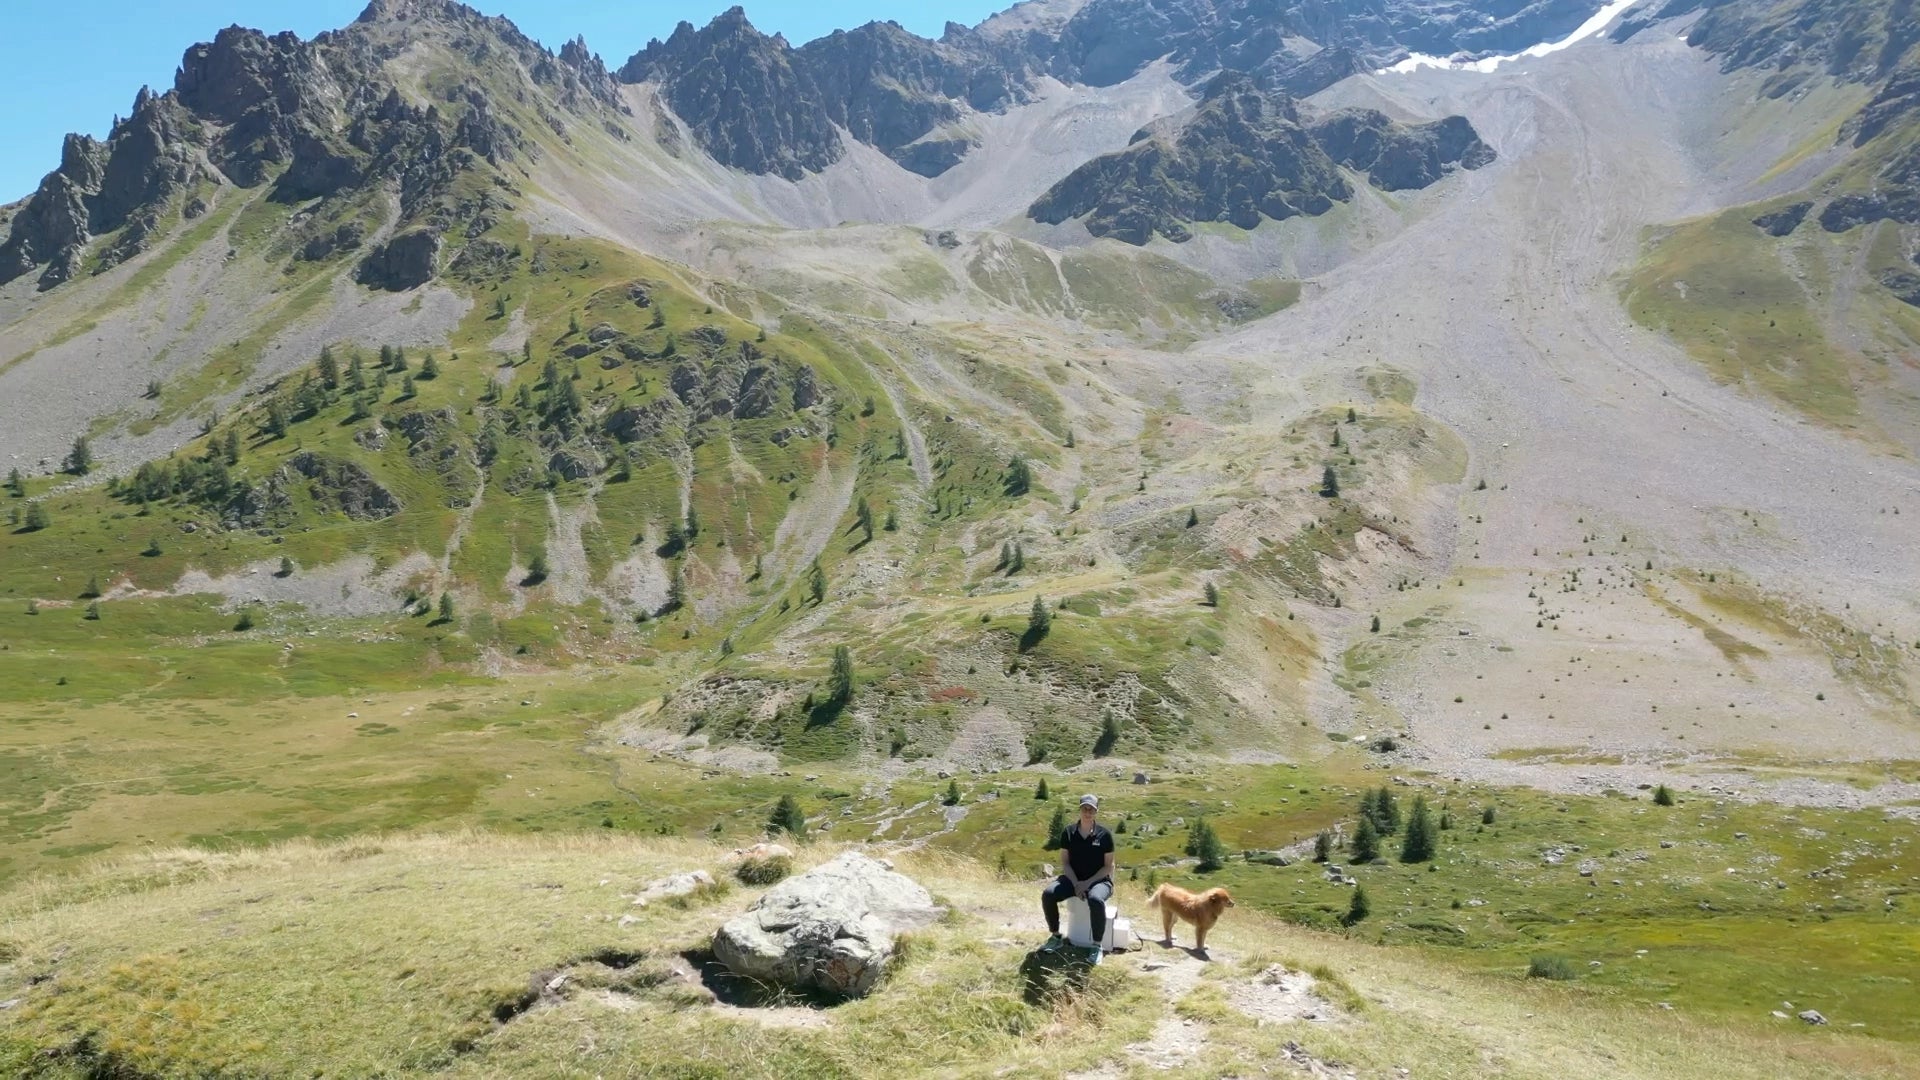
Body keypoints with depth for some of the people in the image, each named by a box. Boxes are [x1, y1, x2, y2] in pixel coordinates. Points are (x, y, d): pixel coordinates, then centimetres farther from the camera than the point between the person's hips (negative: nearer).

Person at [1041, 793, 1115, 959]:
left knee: (1096, 900, -39)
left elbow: (1108, 866, -6)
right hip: (1074, 879, 3)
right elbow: (1064, 862, 2)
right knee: (1048, 895, -24)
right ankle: (1055, 936, -4)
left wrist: (1088, 883, -17)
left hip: (1099, 880, -3)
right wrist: (1076, 883, -14)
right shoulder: (1069, 832, -1)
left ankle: (1097, 946, -23)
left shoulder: (1104, 835, -8)